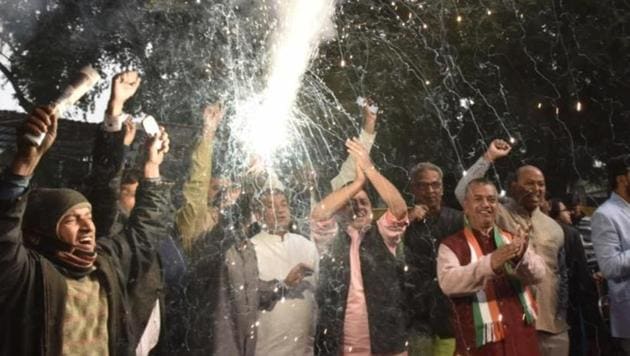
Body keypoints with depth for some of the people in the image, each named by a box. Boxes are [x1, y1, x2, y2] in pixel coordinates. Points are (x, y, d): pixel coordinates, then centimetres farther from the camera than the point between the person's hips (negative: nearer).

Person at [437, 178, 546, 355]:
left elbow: (538, 274, -3)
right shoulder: (451, 245, -3)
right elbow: (447, 282, -21)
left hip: (522, 337, 4)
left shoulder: (512, 240, 11)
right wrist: (489, 264, -34)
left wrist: (522, 256, -25)